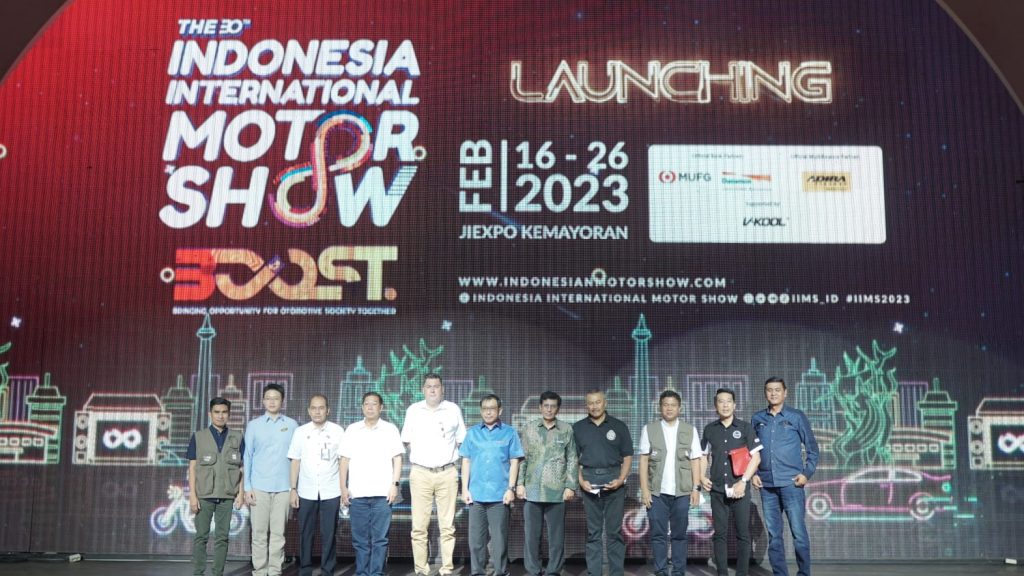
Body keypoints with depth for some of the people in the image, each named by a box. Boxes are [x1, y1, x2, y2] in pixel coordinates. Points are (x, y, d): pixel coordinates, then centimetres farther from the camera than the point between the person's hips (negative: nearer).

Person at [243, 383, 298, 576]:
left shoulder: (292, 425, 5)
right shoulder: (254, 425, 6)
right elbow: (247, 456, 5)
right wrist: (247, 487, -1)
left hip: (283, 487, 0)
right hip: (259, 487, 0)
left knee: (278, 533, 4)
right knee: (259, 533, 3)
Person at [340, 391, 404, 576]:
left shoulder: (390, 429, 5)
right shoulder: (352, 430, 10)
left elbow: (397, 459, 4)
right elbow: (345, 460, 10)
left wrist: (395, 484, -5)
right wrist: (343, 487, 3)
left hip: (382, 493, -1)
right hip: (357, 493, 2)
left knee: (380, 538, -1)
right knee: (360, 539, 4)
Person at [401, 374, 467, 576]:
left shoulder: (453, 409, 6)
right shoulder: (413, 410, 7)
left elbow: (460, 440, 13)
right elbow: (407, 441, 13)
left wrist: (447, 454, 3)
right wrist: (422, 455, 4)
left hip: (447, 473, 0)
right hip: (420, 473, 0)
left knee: (447, 525, 1)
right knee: (419, 526, -1)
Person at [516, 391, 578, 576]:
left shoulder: (567, 430, 5)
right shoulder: (530, 429, 8)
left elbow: (572, 461, 4)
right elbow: (522, 458, 8)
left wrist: (571, 486, -2)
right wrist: (520, 483, 0)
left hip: (557, 490, -1)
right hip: (532, 489, 1)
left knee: (556, 534, 3)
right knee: (531, 533, 4)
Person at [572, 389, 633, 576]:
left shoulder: (618, 426, 4)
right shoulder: (578, 428, 7)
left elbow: (627, 456, 5)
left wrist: (621, 480, -8)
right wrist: (581, 481, -5)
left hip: (613, 481, -1)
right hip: (589, 482, 1)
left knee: (614, 531, 2)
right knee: (593, 532, 6)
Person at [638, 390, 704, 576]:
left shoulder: (690, 430, 7)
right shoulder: (649, 429, 4)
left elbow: (695, 461, 6)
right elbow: (644, 460, 3)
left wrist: (696, 488, -1)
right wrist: (644, 489, -3)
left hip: (682, 491, 1)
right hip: (657, 491, 0)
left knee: (679, 534, 6)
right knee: (658, 535, 2)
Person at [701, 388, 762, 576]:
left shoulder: (745, 427, 1)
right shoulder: (710, 429, 8)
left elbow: (756, 457, -1)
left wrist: (743, 481, -9)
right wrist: (702, 477, 3)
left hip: (739, 489, -2)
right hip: (717, 490, 2)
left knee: (743, 534, 0)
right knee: (719, 533, 4)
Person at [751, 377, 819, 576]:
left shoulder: (797, 417, 2)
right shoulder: (757, 419, 9)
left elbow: (812, 448, 5)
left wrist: (807, 473, -5)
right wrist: (753, 473, 4)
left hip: (791, 483, -3)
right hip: (766, 484, 3)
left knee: (799, 532, -3)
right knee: (774, 534, 7)